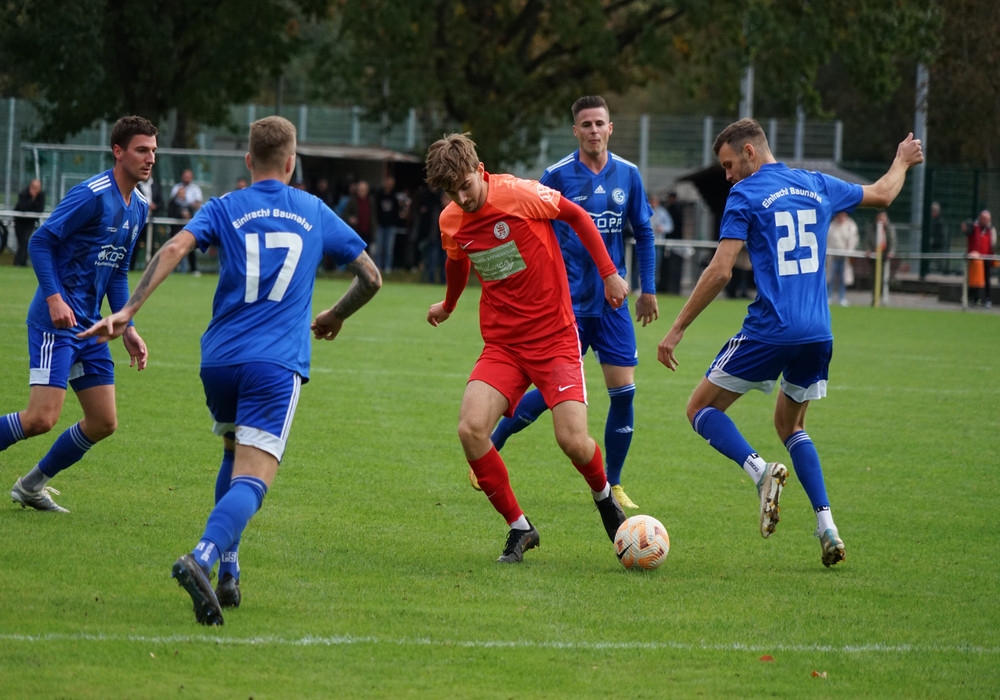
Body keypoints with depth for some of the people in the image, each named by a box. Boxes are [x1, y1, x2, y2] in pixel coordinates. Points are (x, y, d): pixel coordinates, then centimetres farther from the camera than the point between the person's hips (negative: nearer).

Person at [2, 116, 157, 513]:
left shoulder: (139, 209, 13)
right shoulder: (93, 195, -14)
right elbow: (41, 241, -14)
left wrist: (126, 328, 16)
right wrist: (54, 298, -23)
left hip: (89, 327, 9)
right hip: (57, 321, -9)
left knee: (103, 423, 7)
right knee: (41, 418, -18)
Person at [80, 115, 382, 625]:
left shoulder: (224, 209, 9)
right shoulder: (315, 213, 13)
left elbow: (175, 248, -9)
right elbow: (370, 277, 19)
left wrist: (128, 310, -16)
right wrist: (335, 317, 38)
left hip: (219, 358, 2)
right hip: (277, 364, -2)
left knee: (234, 455, 27)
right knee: (252, 478, -13)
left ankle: (227, 572, 19)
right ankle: (203, 557, -40)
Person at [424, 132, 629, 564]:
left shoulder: (520, 195, -15)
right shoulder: (451, 222, 1)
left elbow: (577, 216, 1)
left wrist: (609, 273, 2)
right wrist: (448, 305, 42)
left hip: (555, 338, -4)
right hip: (502, 345, 4)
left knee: (573, 440, -17)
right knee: (470, 428, -20)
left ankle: (603, 496, 20)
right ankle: (519, 528, -2)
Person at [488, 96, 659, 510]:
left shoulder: (628, 175, 4)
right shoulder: (558, 176, -6)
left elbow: (643, 233, 13)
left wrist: (648, 289, 10)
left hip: (613, 301, 3)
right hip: (568, 301, -3)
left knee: (624, 391, -3)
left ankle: (612, 486, 10)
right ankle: (490, 447, 14)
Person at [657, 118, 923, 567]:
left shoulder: (746, 196, -5)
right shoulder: (817, 187, 13)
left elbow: (720, 271, -12)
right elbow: (882, 194, 30)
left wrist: (678, 328, -7)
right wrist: (902, 162, 52)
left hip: (769, 331, -6)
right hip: (818, 334, 6)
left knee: (701, 409, 7)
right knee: (790, 425, 24)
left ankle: (760, 470, -21)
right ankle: (826, 527, 7)